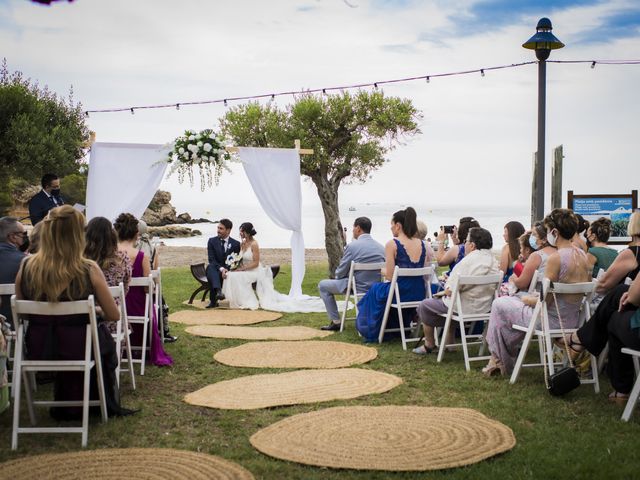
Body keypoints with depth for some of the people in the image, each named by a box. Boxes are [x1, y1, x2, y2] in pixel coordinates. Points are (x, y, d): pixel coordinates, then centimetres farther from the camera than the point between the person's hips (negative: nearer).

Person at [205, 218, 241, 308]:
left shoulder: (235, 244, 3)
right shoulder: (212, 241, 5)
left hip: (228, 271, -1)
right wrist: (221, 268, -24)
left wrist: (227, 270, -17)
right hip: (215, 269, 1)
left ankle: (213, 300, -35)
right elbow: (211, 259, -5)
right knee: (210, 267, -36)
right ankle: (218, 291, -58)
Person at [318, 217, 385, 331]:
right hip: (376, 288, 6)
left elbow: (341, 272, -8)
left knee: (323, 285, 13)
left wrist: (336, 277, 18)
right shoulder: (381, 248, 2)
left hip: (358, 288, -6)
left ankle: (335, 321, 12)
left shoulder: (352, 246, -14)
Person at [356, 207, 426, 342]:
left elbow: (390, 275, -15)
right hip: (419, 294, 6)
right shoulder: (421, 244, 4)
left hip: (400, 293, -6)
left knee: (375, 289, 27)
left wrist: (383, 271, 9)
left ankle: (373, 333, 39)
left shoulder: (392, 244, -13)